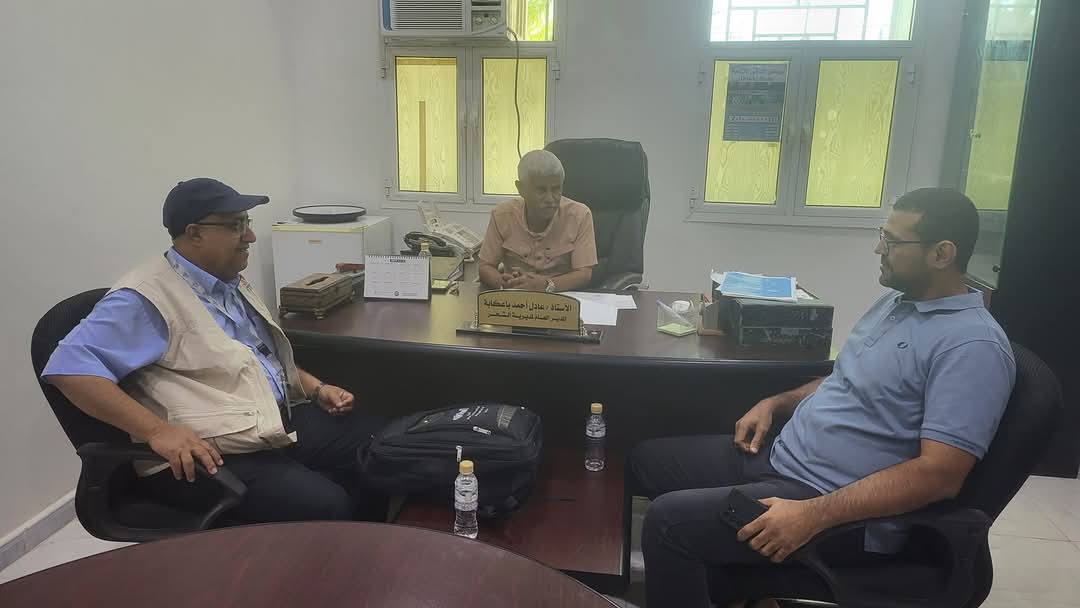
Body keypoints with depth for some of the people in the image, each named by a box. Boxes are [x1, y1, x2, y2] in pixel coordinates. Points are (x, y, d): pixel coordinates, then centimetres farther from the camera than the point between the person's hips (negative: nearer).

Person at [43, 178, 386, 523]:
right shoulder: (147, 297, -12)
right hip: (211, 453, -9)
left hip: (286, 422, 9)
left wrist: (317, 388, 12)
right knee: (325, 508, -28)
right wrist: (158, 431, -28)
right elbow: (70, 366, -21)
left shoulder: (231, 284, 16)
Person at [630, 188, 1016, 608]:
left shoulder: (973, 346, -18)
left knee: (669, 519, -23)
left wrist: (812, 515, -30)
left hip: (843, 513, -10)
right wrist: (776, 403, 7)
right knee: (649, 460, 8)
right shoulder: (896, 301, 11)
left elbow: (939, 474, -25)